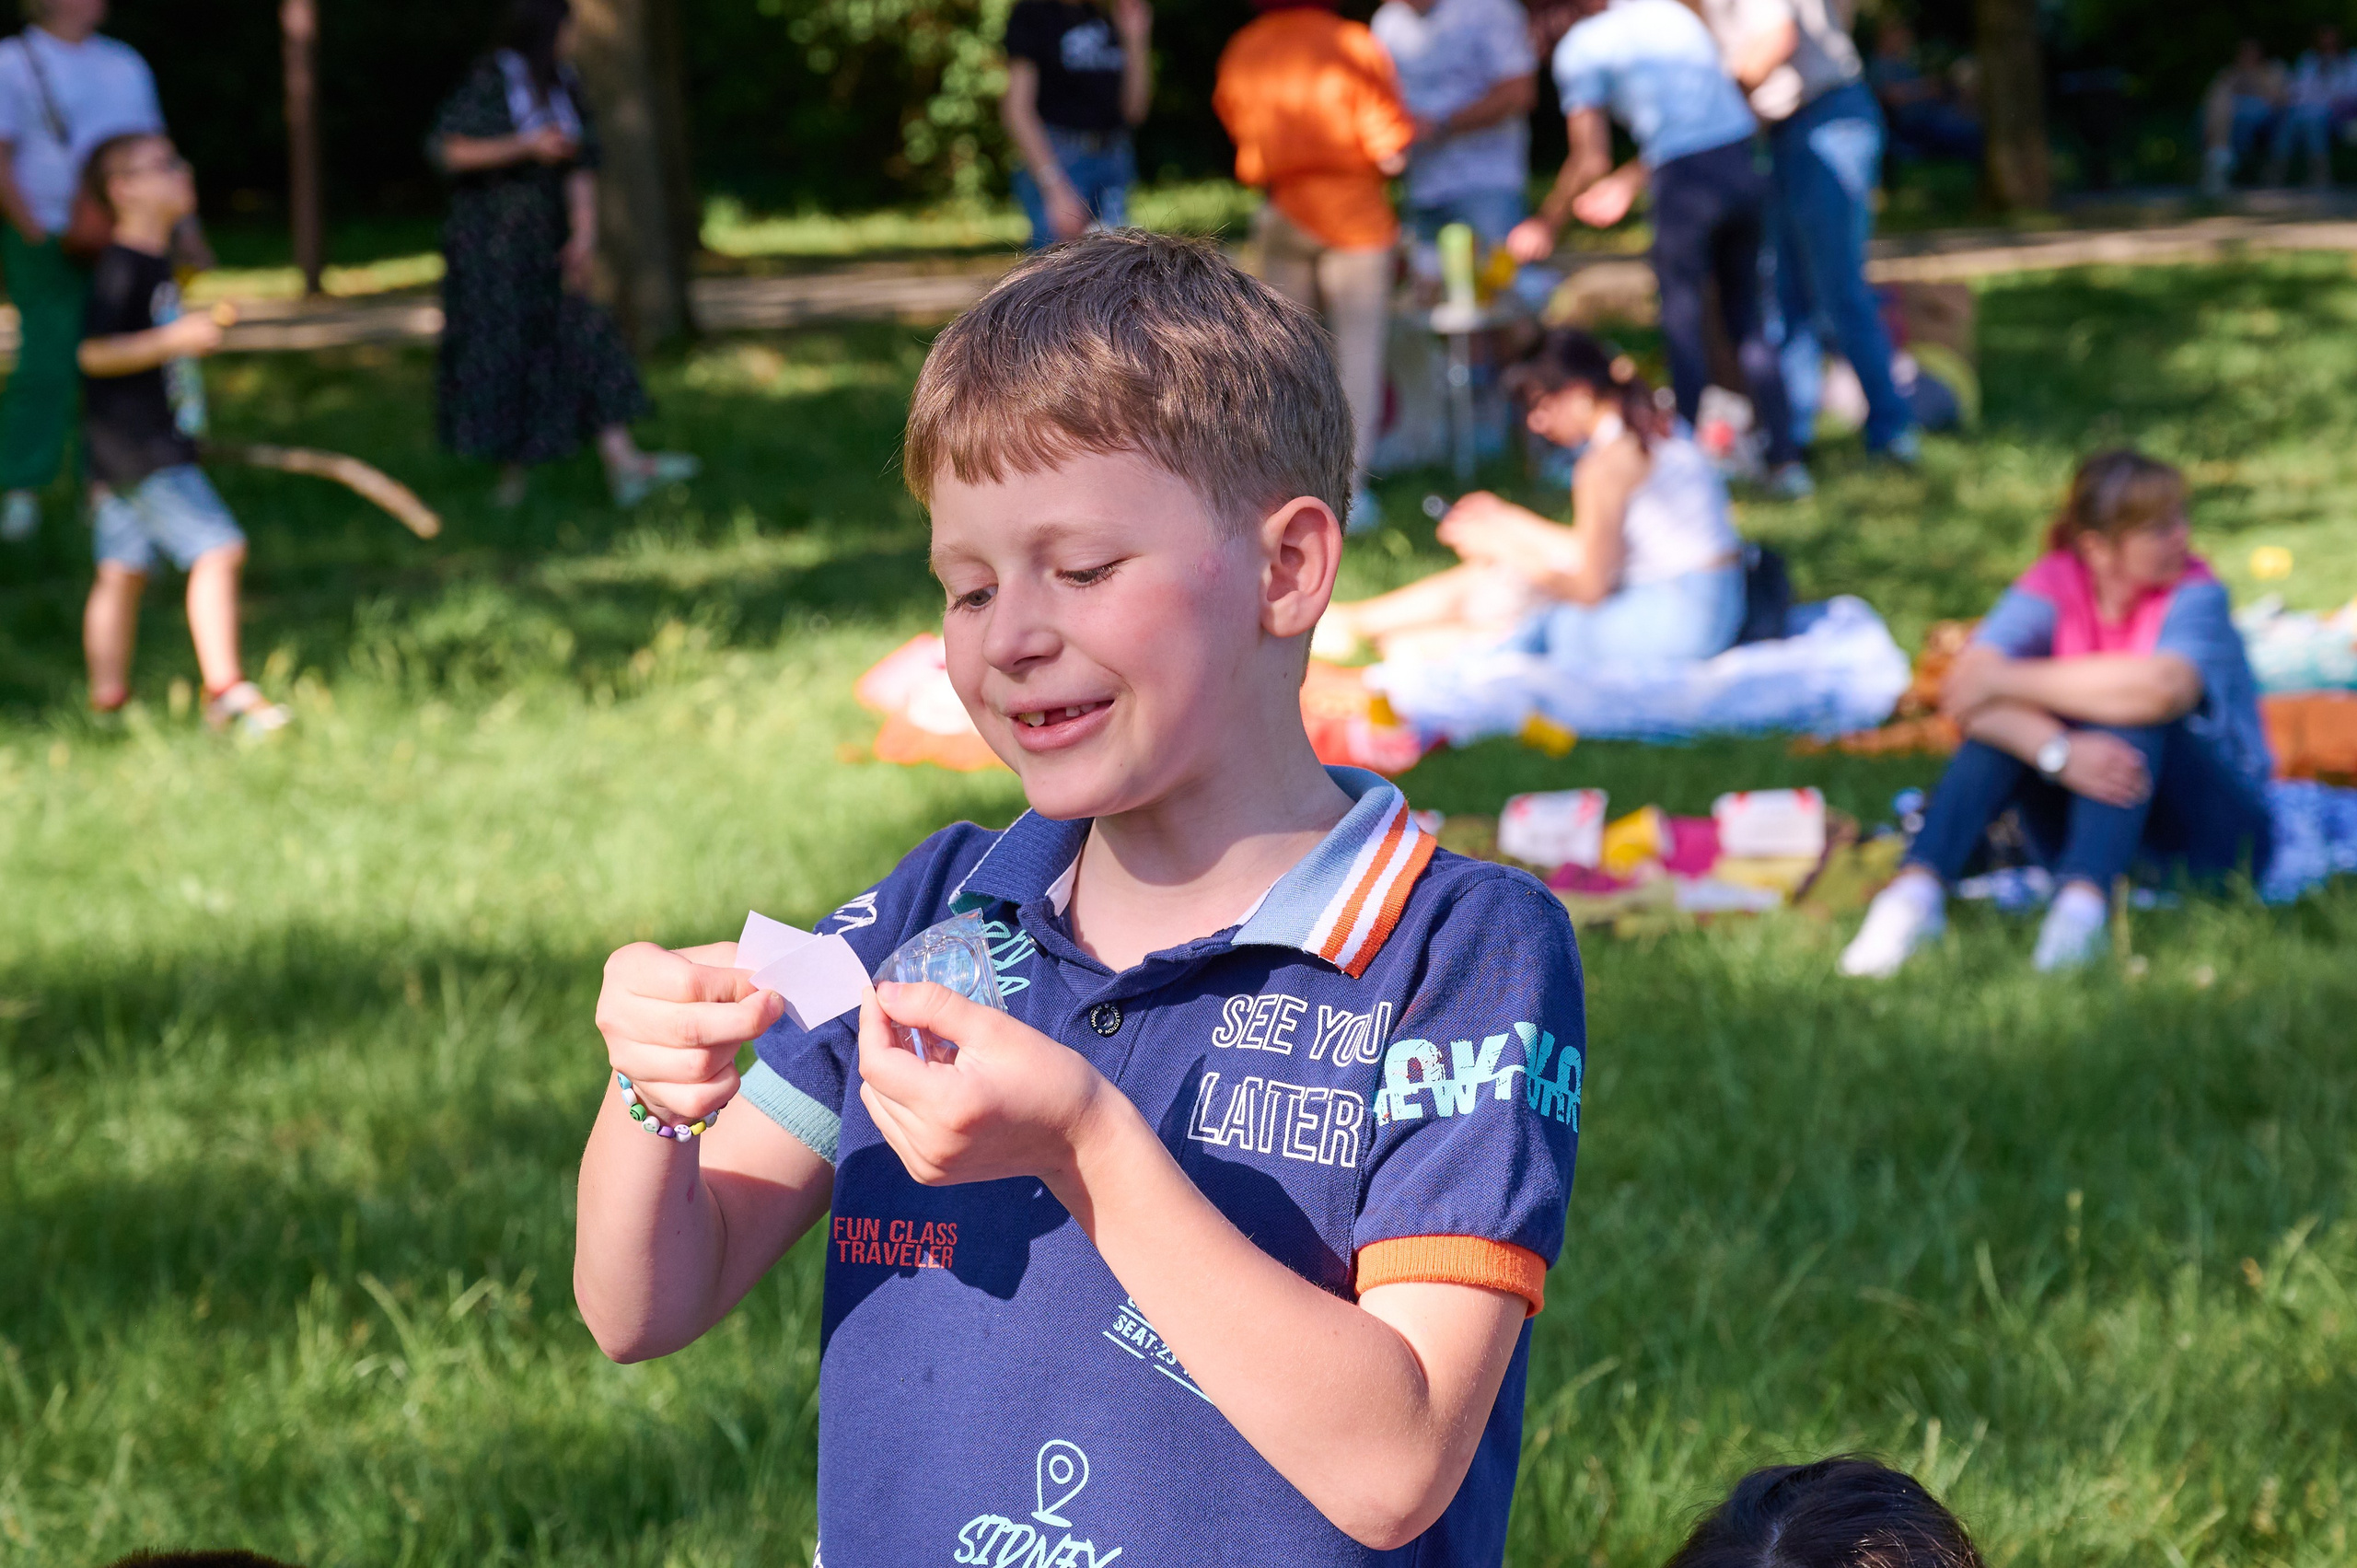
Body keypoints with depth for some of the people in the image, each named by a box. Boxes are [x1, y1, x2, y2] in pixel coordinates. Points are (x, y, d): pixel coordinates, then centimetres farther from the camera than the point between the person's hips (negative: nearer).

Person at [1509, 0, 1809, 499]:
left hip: (1686, 186, -6)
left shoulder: (1579, 47, 0)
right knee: (1746, 317, 16)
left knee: (1684, 322, 7)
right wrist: (1628, 183, 34)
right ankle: (1786, 460, 14)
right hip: (1744, 167, 6)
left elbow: (1590, 161, -4)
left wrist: (1546, 225, 10)